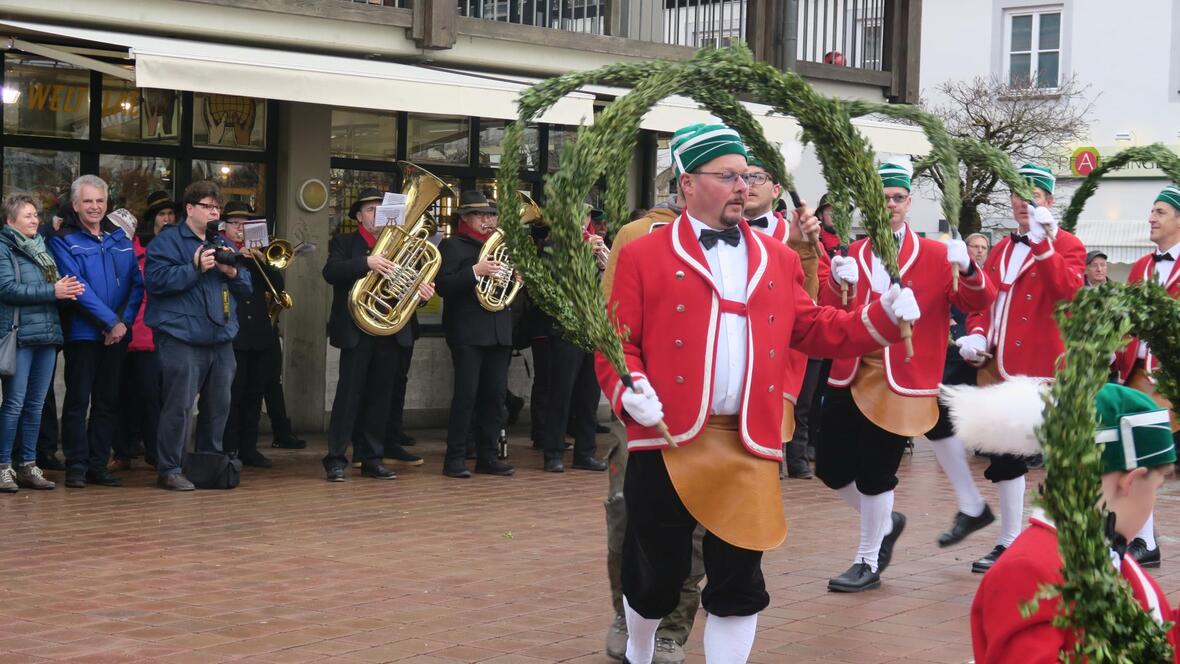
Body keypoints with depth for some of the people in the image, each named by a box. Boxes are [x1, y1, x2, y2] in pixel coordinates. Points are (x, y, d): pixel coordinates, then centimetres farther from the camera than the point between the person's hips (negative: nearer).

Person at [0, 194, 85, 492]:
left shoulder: (41, 247, 18)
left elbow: (58, 285, 22)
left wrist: (67, 288, -2)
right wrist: (52, 291, -15)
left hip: (47, 334, 6)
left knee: (35, 404, 8)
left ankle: (28, 465, 14)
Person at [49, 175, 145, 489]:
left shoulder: (120, 239, 12)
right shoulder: (64, 241, -3)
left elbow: (137, 283, 7)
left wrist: (125, 320, -8)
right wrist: (111, 321, -17)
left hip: (117, 333, 5)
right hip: (82, 332, -5)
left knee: (108, 401, 7)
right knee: (78, 400, -2)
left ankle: (98, 465, 14)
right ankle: (76, 466, 4)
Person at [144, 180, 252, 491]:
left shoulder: (223, 244, 19)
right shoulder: (168, 240, -1)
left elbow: (246, 288, 18)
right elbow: (155, 279, -14)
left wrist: (233, 273, -3)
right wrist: (196, 268, -19)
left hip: (220, 339, 7)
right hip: (182, 338, -7)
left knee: (219, 406, 11)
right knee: (179, 406, -7)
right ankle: (169, 470, 0)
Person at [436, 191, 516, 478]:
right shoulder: (452, 246, -1)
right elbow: (442, 285, -13)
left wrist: (517, 279, 3)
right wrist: (475, 271, -23)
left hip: (499, 331, 7)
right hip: (468, 332, -6)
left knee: (495, 395, 5)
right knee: (466, 394, -8)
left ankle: (487, 456, 12)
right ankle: (455, 458, -2)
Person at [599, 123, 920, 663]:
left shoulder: (777, 260, 12)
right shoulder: (643, 256, 0)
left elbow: (814, 331, 12)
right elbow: (615, 342, -3)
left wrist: (882, 316, -2)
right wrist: (629, 392, -21)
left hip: (749, 446, 3)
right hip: (667, 442, -2)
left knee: (739, 583, 4)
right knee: (655, 577, 11)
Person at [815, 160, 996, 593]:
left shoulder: (934, 256, -1)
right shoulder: (854, 254, 8)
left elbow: (979, 302, -7)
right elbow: (830, 317, 3)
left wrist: (967, 269, -27)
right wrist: (839, 285, -18)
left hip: (900, 382, -4)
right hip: (849, 374, 4)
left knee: (875, 473, -2)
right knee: (831, 468, 8)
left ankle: (869, 564, 16)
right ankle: (886, 522, 34)